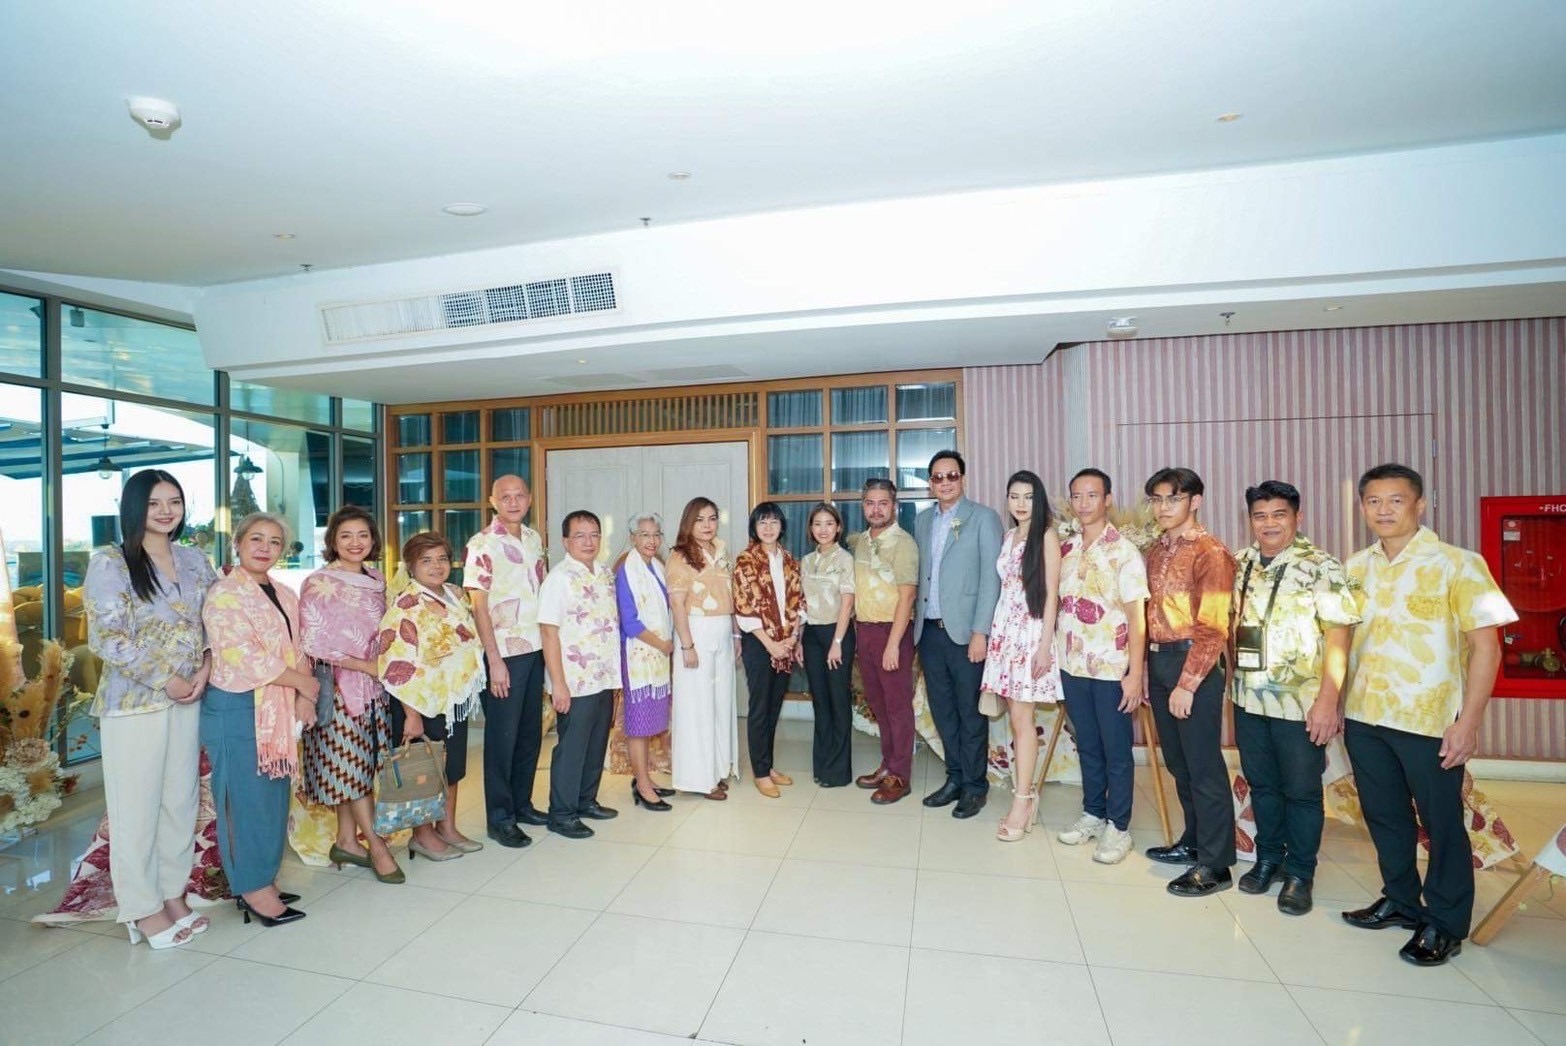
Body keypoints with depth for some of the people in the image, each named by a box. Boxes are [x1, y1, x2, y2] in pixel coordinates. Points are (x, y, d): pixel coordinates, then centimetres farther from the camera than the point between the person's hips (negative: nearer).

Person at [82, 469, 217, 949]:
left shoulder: (195, 560, 7)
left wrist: (206, 666, -6)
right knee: (137, 805, 5)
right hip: (133, 701, -4)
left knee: (181, 798, 12)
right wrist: (165, 679, -13)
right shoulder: (109, 563, -7)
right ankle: (143, 908, 19)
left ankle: (173, 894, 27)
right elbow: (106, 638, -12)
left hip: (189, 698, 5)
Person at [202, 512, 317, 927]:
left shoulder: (285, 595, 11)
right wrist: (305, 684, -11)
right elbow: (247, 659, -18)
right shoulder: (224, 594, -11)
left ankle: (261, 880, 28)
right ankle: (253, 889, 16)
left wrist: (303, 698, 0)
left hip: (277, 710, 7)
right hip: (236, 709, -7)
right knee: (245, 797, 2)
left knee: (274, 796, 13)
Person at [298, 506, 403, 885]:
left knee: (353, 766, 11)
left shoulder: (376, 581, 9)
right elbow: (314, 644, -13)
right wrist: (365, 665, -13)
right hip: (339, 686, -6)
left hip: (374, 685, 6)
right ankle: (375, 844, 8)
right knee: (350, 764, 0)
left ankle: (346, 840, 23)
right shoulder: (318, 584, -9)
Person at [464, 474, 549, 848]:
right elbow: (478, 606, -12)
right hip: (504, 652, -6)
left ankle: (522, 803, 31)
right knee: (502, 736, 4)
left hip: (535, 648, 6)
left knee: (531, 732, 15)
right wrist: (494, 661, -15)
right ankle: (499, 818, 18)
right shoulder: (482, 545, -10)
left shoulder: (534, 539, 8)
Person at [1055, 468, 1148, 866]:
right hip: (1072, 665, 5)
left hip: (1111, 668, -5)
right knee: (1087, 746, 17)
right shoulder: (1065, 549, 5)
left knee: (1116, 751, 8)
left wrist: (1135, 674, -14)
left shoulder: (1124, 552, -10)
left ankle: (1118, 828, 22)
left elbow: (1136, 617, -11)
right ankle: (1092, 814, 32)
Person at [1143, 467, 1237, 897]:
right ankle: (1193, 841, 33)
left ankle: (1214, 865, 12)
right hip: (1159, 661, 8)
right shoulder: (1156, 551, 13)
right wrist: (1146, 669, 12)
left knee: (1203, 765, 1)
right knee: (1177, 761, 17)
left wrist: (1187, 683, -18)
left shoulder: (1210, 552, -11)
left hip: (1194, 664, -8)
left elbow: (1212, 628, -16)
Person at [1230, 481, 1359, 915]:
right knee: (1261, 785, 16)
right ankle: (1268, 858, 34)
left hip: (1301, 703, -4)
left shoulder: (1321, 567, -10)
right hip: (1248, 699, 5)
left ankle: (1299, 873, 26)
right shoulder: (1240, 564, 5)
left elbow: (1338, 634, -14)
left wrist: (1328, 699, -19)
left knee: (1301, 791, 9)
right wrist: (1230, 681, 11)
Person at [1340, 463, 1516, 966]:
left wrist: (1468, 723, -15)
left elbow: (1486, 646, -10)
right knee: (1384, 816, 17)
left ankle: (1445, 924, 27)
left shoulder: (1457, 564, -8)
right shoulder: (1355, 568, 4)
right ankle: (1401, 901, 35)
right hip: (1364, 718, 4)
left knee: (1442, 823, 10)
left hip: (1430, 721, -4)